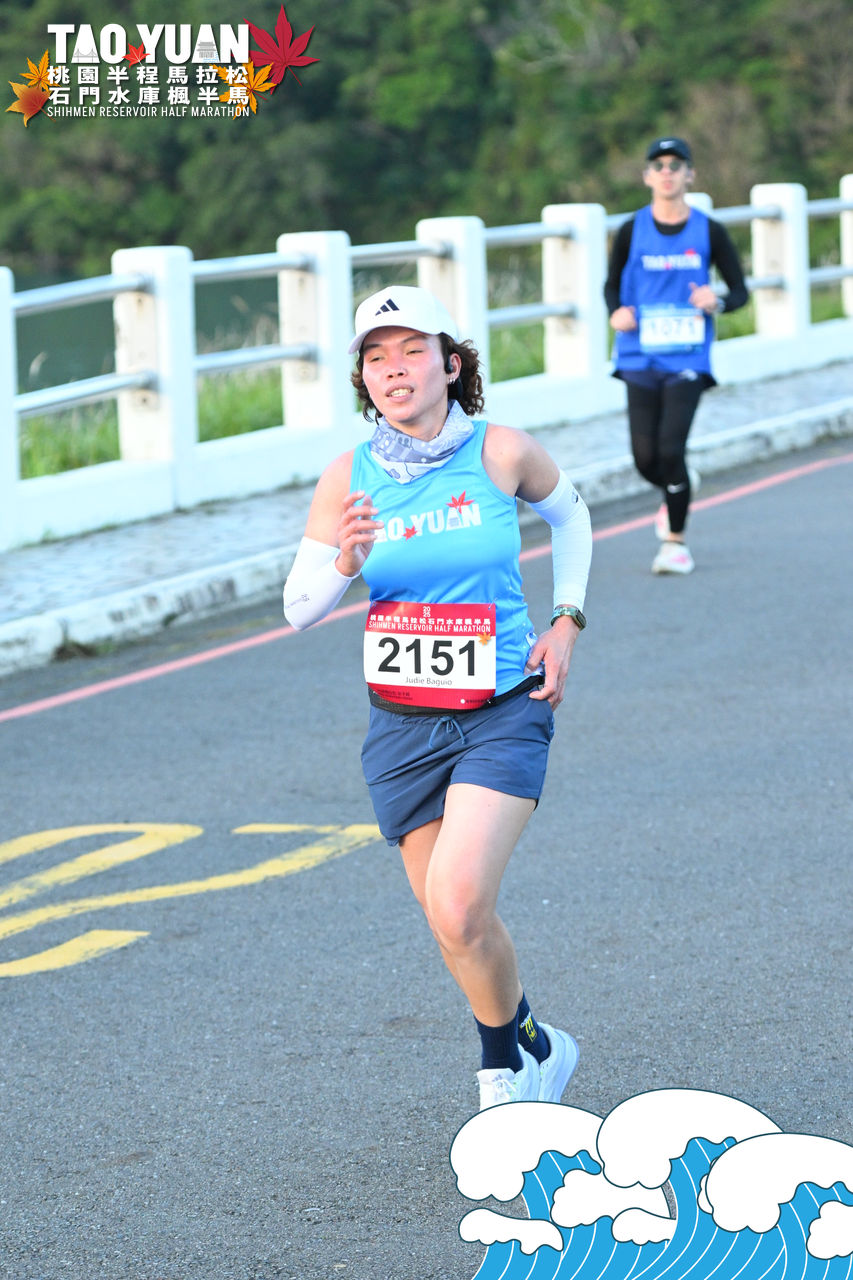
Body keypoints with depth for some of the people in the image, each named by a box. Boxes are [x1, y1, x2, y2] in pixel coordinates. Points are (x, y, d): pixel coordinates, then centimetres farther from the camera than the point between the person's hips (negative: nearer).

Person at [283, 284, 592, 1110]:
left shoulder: (501, 453, -7)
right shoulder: (349, 477, -3)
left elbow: (567, 513, 15)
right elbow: (298, 609, -4)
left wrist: (566, 620, 5)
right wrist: (345, 563, -24)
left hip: (504, 713, -3)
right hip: (402, 724, 3)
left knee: (457, 909, -19)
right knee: (455, 923, 8)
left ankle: (507, 1067, 5)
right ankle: (533, 1050, 34)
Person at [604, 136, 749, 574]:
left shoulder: (709, 232, -1)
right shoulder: (632, 231, 1)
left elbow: (739, 290, 5)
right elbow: (612, 284, 13)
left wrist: (717, 302, -17)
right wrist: (617, 312, -8)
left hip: (687, 357, -2)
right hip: (641, 357, 2)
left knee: (671, 450, -13)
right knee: (645, 459, 0)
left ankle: (675, 541, 5)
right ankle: (682, 487, 36)